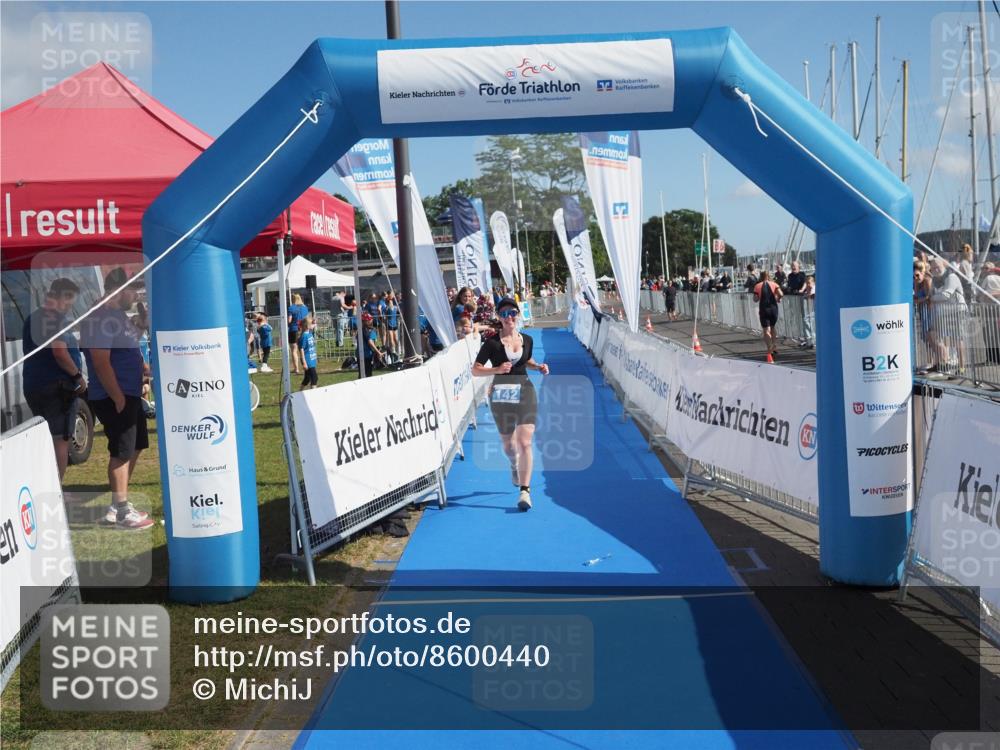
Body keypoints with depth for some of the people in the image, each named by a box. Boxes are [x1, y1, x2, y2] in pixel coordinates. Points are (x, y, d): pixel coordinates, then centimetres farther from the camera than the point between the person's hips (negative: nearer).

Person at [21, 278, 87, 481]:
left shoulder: (31, 319, 17)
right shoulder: (57, 318, -14)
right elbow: (59, 352, -24)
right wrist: (78, 375, -14)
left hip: (32, 386, 9)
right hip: (57, 386, -9)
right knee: (61, 439, -4)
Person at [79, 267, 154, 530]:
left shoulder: (119, 315, 14)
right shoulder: (100, 319, -18)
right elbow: (101, 363, -23)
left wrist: (147, 369, 13)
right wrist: (119, 399, -23)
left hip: (130, 395, 10)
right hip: (114, 398, -10)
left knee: (134, 447, 16)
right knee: (122, 453, -4)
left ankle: (118, 504, 26)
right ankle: (121, 513, 6)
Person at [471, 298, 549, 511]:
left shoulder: (527, 340, 5)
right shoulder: (492, 342, -7)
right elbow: (475, 370, -7)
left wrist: (538, 367, 5)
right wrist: (497, 369, -22)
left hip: (525, 392, 1)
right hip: (501, 395, -1)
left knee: (525, 443, -13)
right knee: (507, 443, 15)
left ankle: (524, 490, -11)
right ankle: (514, 466, 51)